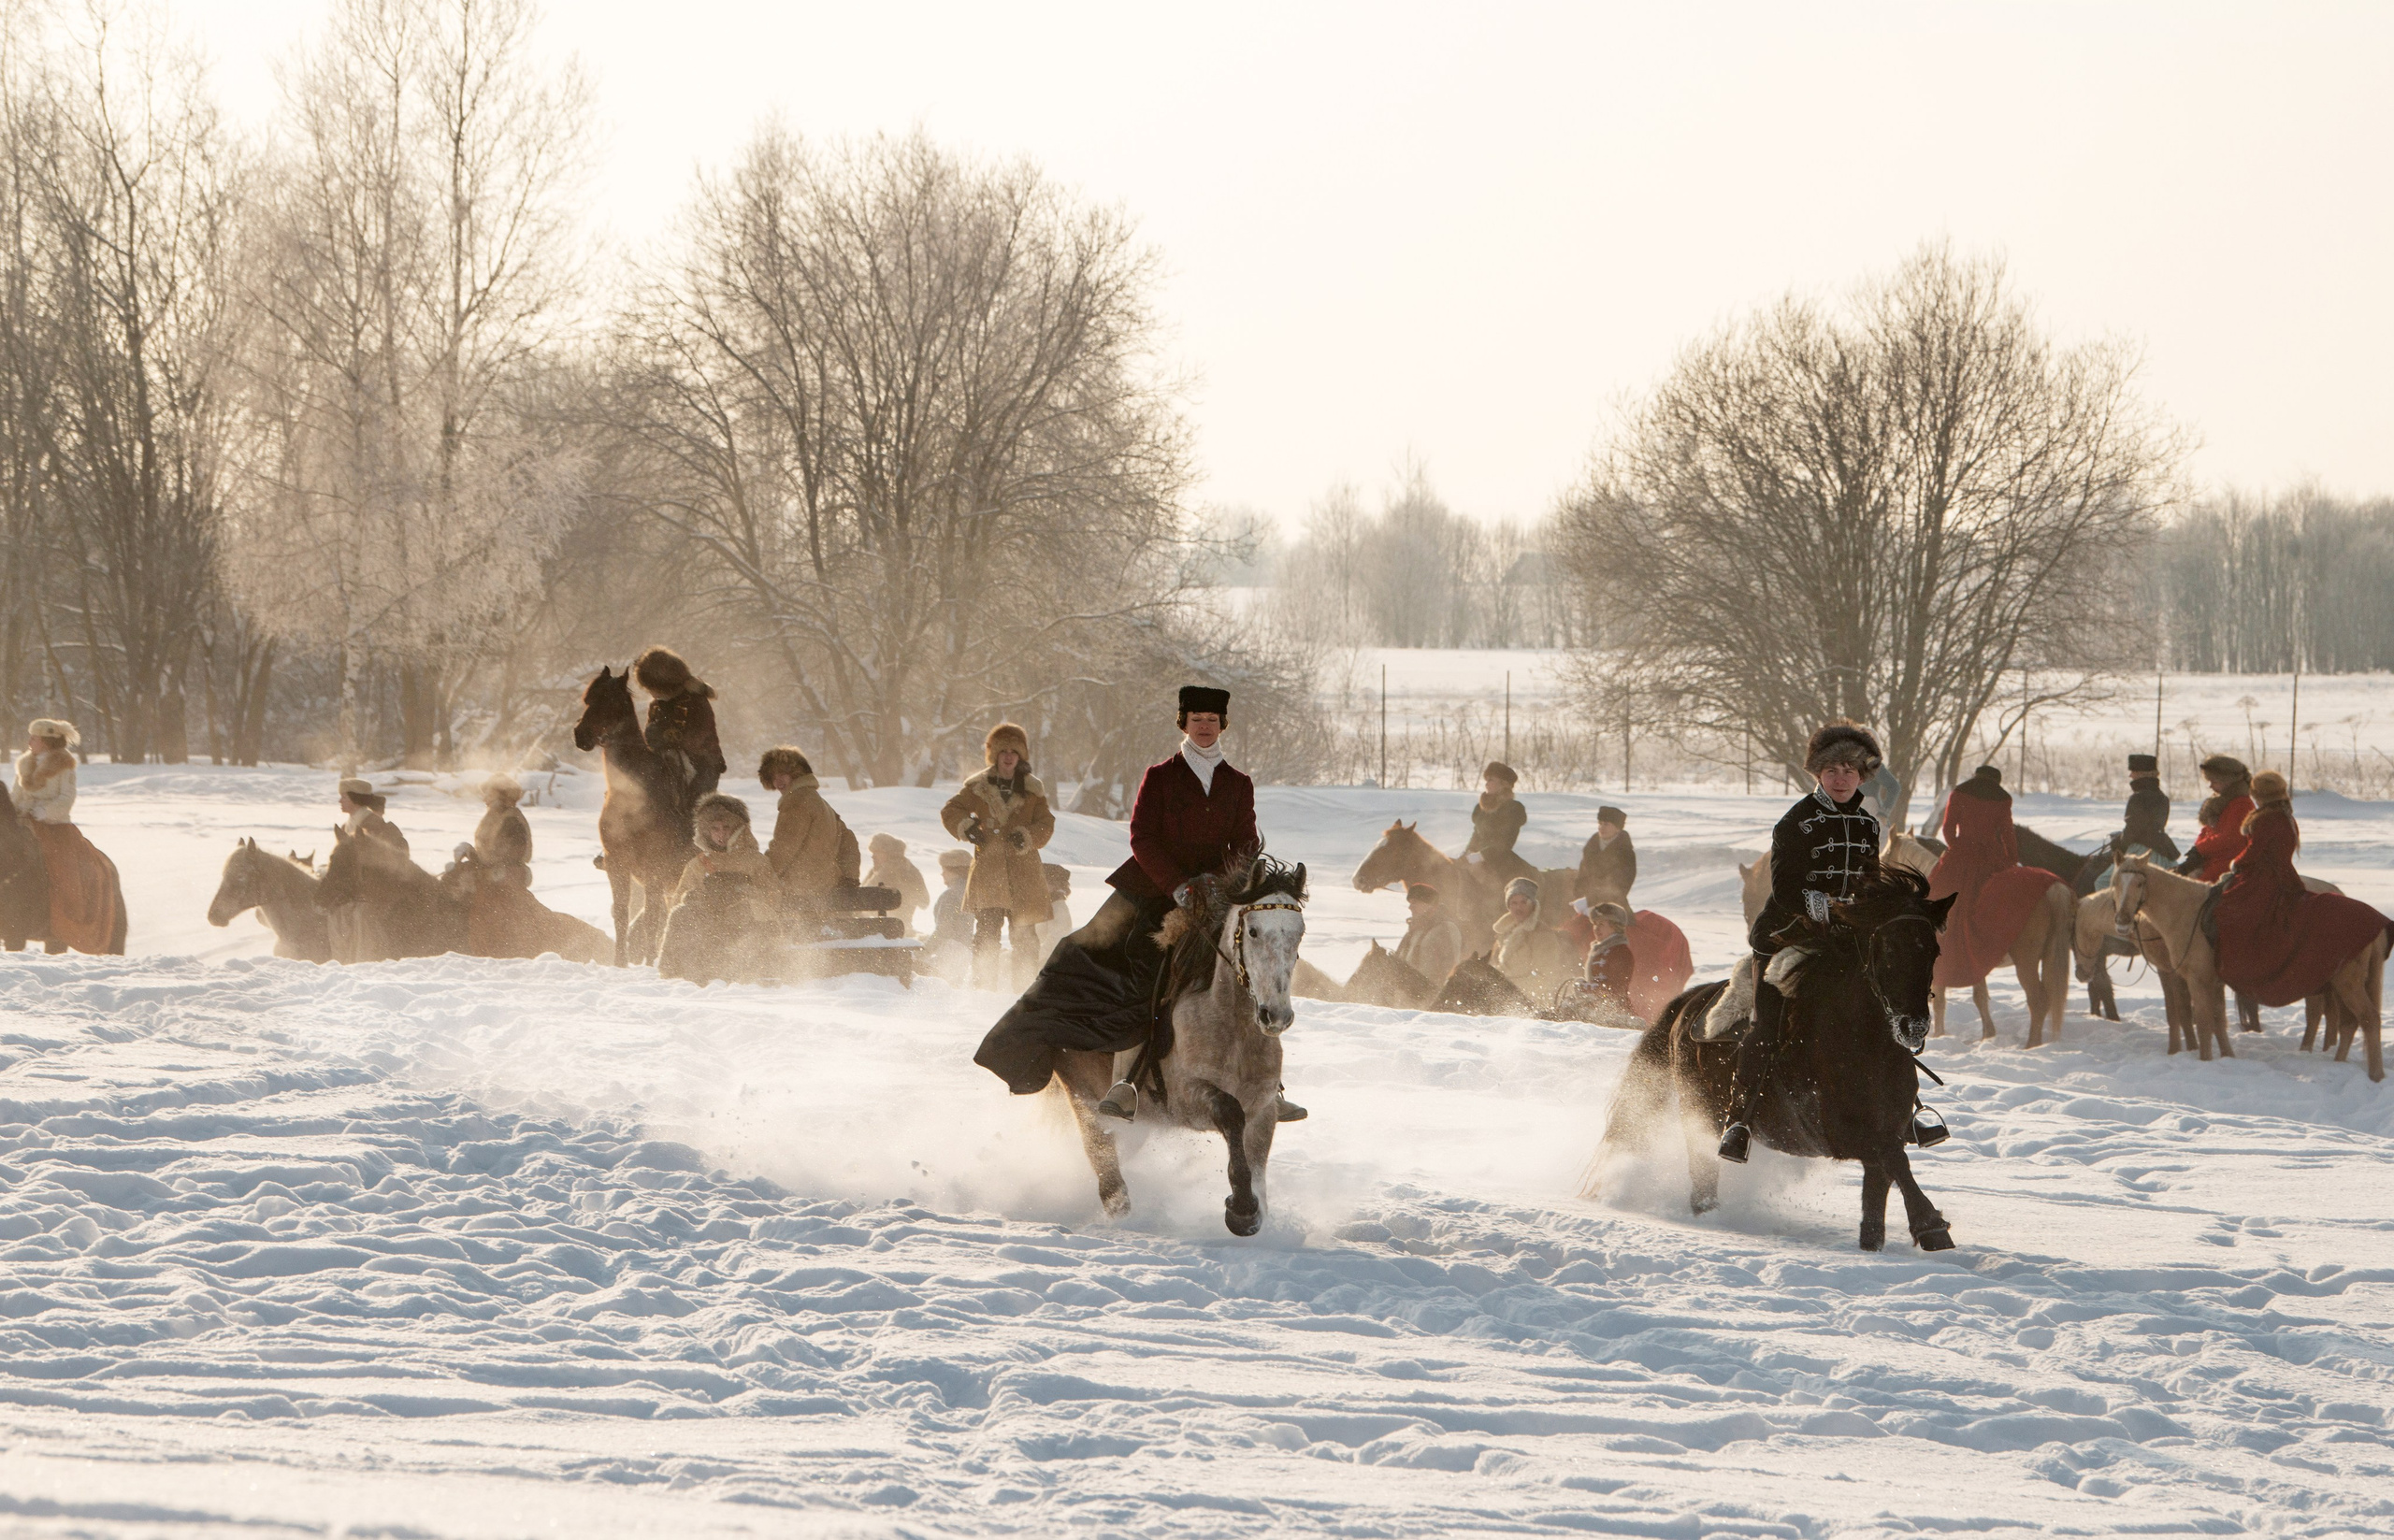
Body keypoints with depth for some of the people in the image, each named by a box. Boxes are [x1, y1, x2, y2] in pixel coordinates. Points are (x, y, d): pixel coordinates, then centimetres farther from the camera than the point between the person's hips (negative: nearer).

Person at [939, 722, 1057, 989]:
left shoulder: (1032, 789, 8)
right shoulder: (978, 787, 6)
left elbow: (1046, 824, 5)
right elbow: (950, 812, 10)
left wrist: (1026, 837, -14)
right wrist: (966, 827, -10)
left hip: (1023, 872, 1)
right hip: (988, 869, -1)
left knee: (1025, 935, 3)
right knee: (986, 932, -9)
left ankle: (1025, 985, 11)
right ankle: (983, 985, -4)